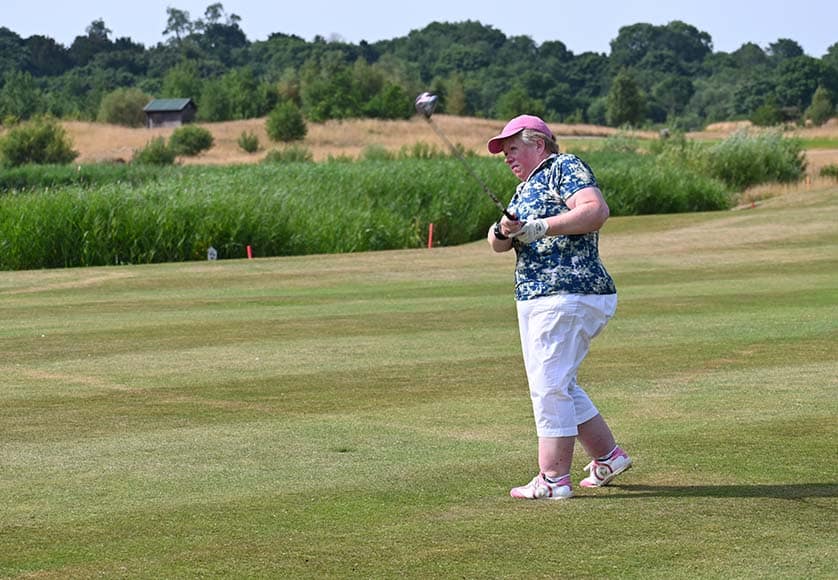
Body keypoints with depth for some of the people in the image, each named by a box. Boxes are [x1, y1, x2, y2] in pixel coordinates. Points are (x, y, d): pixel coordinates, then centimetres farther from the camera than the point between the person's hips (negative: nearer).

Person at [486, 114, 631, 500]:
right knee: (559, 387, 16)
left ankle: (553, 479, -7)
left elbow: (596, 210, -21)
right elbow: (498, 244, 16)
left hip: (568, 295, -10)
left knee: (549, 386, -10)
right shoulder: (526, 188, 23)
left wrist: (540, 227, -23)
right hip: (536, 298, 10)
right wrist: (503, 232, -8)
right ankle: (608, 457, 26)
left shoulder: (565, 168, -5)